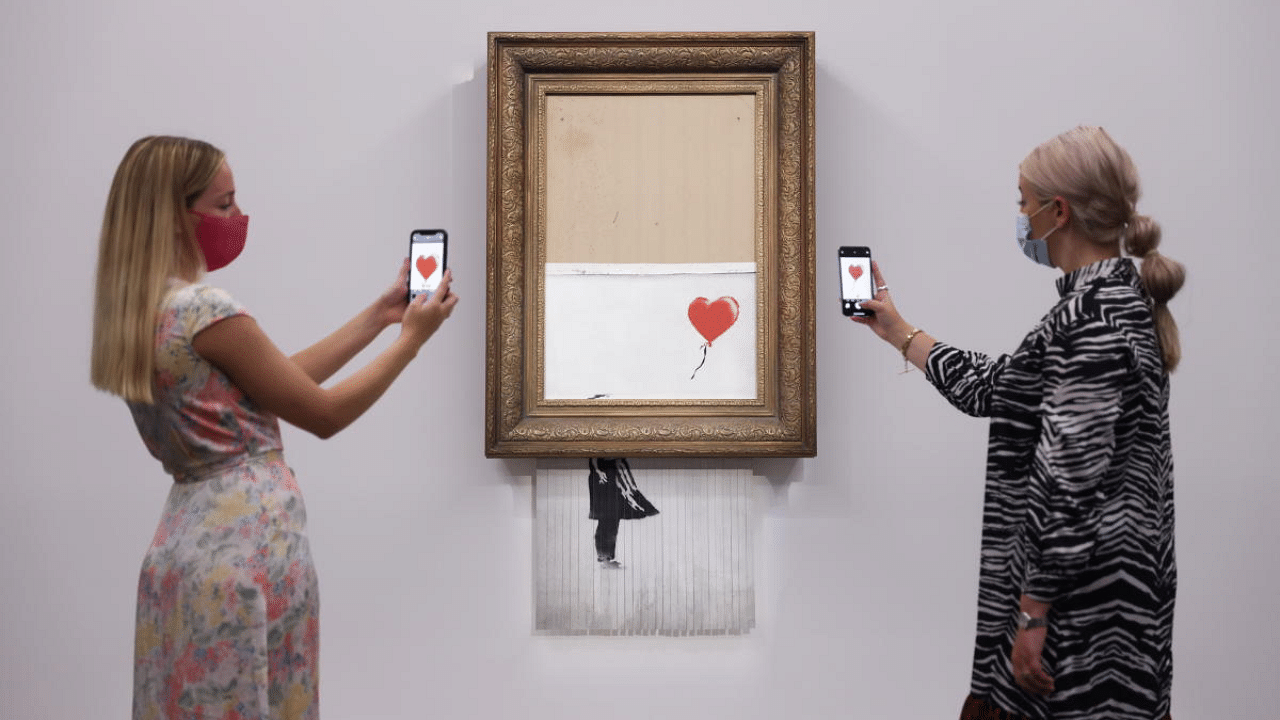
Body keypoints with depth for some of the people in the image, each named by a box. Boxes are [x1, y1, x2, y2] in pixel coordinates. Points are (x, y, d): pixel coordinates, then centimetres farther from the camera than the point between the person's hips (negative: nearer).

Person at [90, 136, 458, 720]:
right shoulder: (206, 311, -18)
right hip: (249, 546, -9)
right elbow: (325, 415, -11)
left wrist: (380, 314, 14)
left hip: (181, 545, 9)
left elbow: (285, 377, 11)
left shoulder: (140, 312, 9)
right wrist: (412, 338, -1)